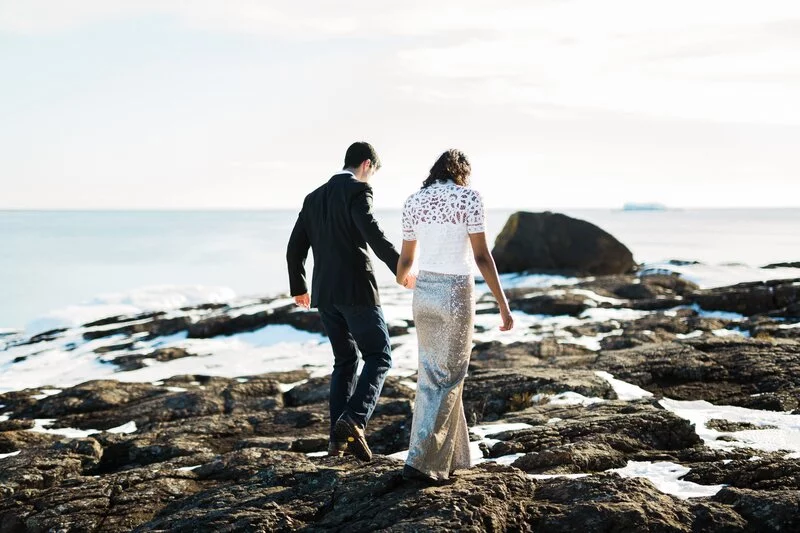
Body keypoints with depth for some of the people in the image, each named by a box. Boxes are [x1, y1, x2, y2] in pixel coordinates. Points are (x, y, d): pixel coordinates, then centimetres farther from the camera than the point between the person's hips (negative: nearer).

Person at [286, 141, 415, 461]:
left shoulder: (314, 198, 15)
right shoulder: (358, 191, -7)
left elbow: (295, 248, 17)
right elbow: (373, 235, -22)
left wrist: (298, 288, 29)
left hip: (325, 293, 7)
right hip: (356, 290, -7)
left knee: (345, 361, 15)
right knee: (379, 357, 1)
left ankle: (339, 437, 10)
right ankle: (353, 421, -19)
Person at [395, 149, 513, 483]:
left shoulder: (413, 202, 6)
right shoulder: (469, 197, -9)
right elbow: (482, 256, -14)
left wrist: (398, 282, 38)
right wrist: (503, 305, -10)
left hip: (424, 292, 5)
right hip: (456, 295, -5)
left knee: (433, 376, 16)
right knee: (446, 380, 4)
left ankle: (444, 458, 23)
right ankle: (420, 461, -1)